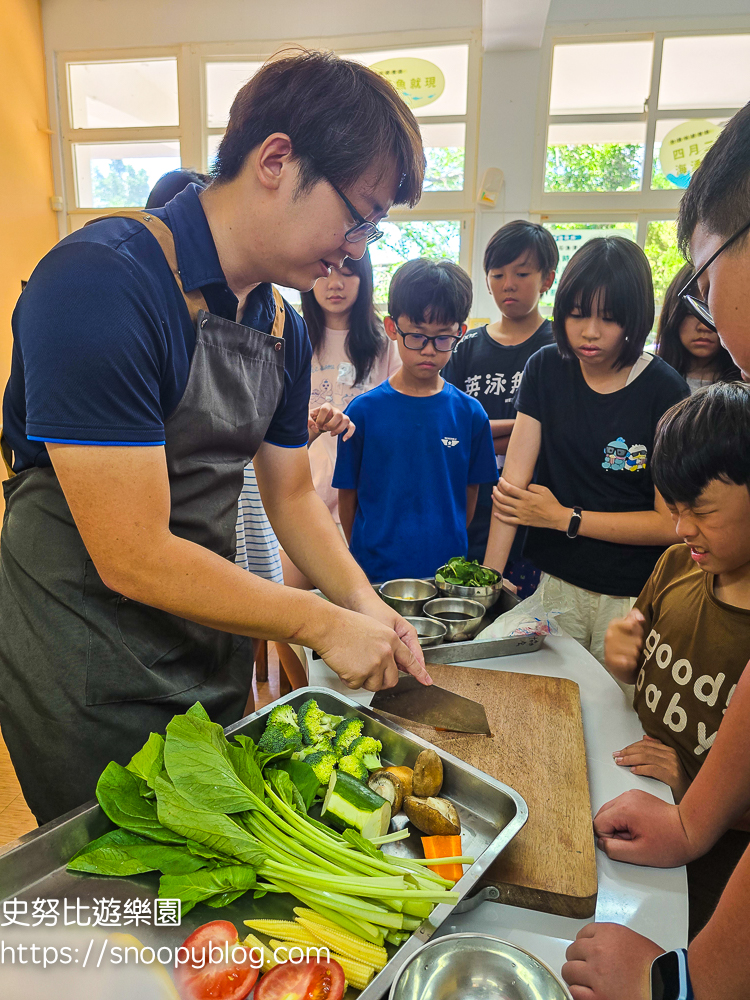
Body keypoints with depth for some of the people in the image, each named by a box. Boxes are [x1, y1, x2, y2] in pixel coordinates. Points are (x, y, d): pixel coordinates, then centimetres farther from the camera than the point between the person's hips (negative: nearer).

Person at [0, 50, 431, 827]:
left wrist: (367, 606, -5)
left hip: (215, 665, 7)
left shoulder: (283, 327, 1)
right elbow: (133, 557, -27)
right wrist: (324, 623, -19)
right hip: (94, 694, -7)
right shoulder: (99, 283, -25)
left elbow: (291, 493, 9)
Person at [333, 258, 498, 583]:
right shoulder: (364, 410, -6)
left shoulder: (470, 413, -2)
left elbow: (469, 494, 5)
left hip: (447, 570, 2)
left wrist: (449, 550, 4)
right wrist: (365, 556, 4)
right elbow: (347, 496, 0)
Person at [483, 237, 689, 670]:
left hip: (634, 598, -2)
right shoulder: (546, 369, -1)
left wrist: (564, 518, -12)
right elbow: (514, 476, -9)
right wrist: (488, 575, -15)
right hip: (555, 583, 3)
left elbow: (671, 522, -12)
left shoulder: (665, 392, -12)